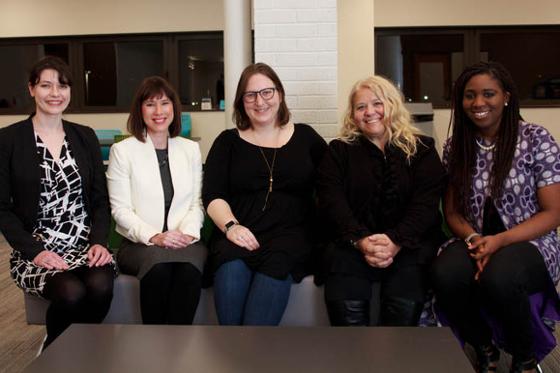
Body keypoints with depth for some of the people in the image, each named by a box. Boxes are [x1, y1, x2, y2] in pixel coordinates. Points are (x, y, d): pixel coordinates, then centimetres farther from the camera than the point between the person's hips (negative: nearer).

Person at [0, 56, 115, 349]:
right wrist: (35, 252, -14)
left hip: (85, 245, 3)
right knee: (71, 292, -31)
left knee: (100, 286, -29)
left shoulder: (85, 136, 11)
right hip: (35, 250, -2)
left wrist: (99, 242, -7)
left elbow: (100, 199, 10)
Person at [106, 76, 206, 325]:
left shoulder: (191, 149, 16)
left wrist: (188, 232, -10)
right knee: (159, 265, -36)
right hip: (139, 244, -2)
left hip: (184, 242, 2)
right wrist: (154, 236, -16)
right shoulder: (123, 150, 5)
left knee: (189, 266, -33)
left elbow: (197, 203, 11)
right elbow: (120, 210, -1)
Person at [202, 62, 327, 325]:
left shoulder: (305, 137, 18)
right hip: (239, 235, 1)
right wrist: (231, 226, -13)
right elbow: (212, 196, 7)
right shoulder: (228, 141, 17)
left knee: (276, 265, -35)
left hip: (290, 234, 0)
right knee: (232, 271, -34)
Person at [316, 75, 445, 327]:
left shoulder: (421, 149, 12)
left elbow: (426, 204, -2)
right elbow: (331, 202, 0)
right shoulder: (339, 150, 14)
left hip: (408, 242, 0)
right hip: (352, 241, 0)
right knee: (345, 304, -29)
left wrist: (396, 241, -20)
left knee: (406, 304, -29)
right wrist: (360, 240, -18)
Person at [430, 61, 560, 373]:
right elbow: (453, 212, 8)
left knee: (498, 278, -37)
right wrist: (473, 238, -14)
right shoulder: (456, 147, 5)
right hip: (476, 242, 3)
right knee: (446, 275, -31)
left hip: (529, 244, -3)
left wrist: (500, 240, -20)